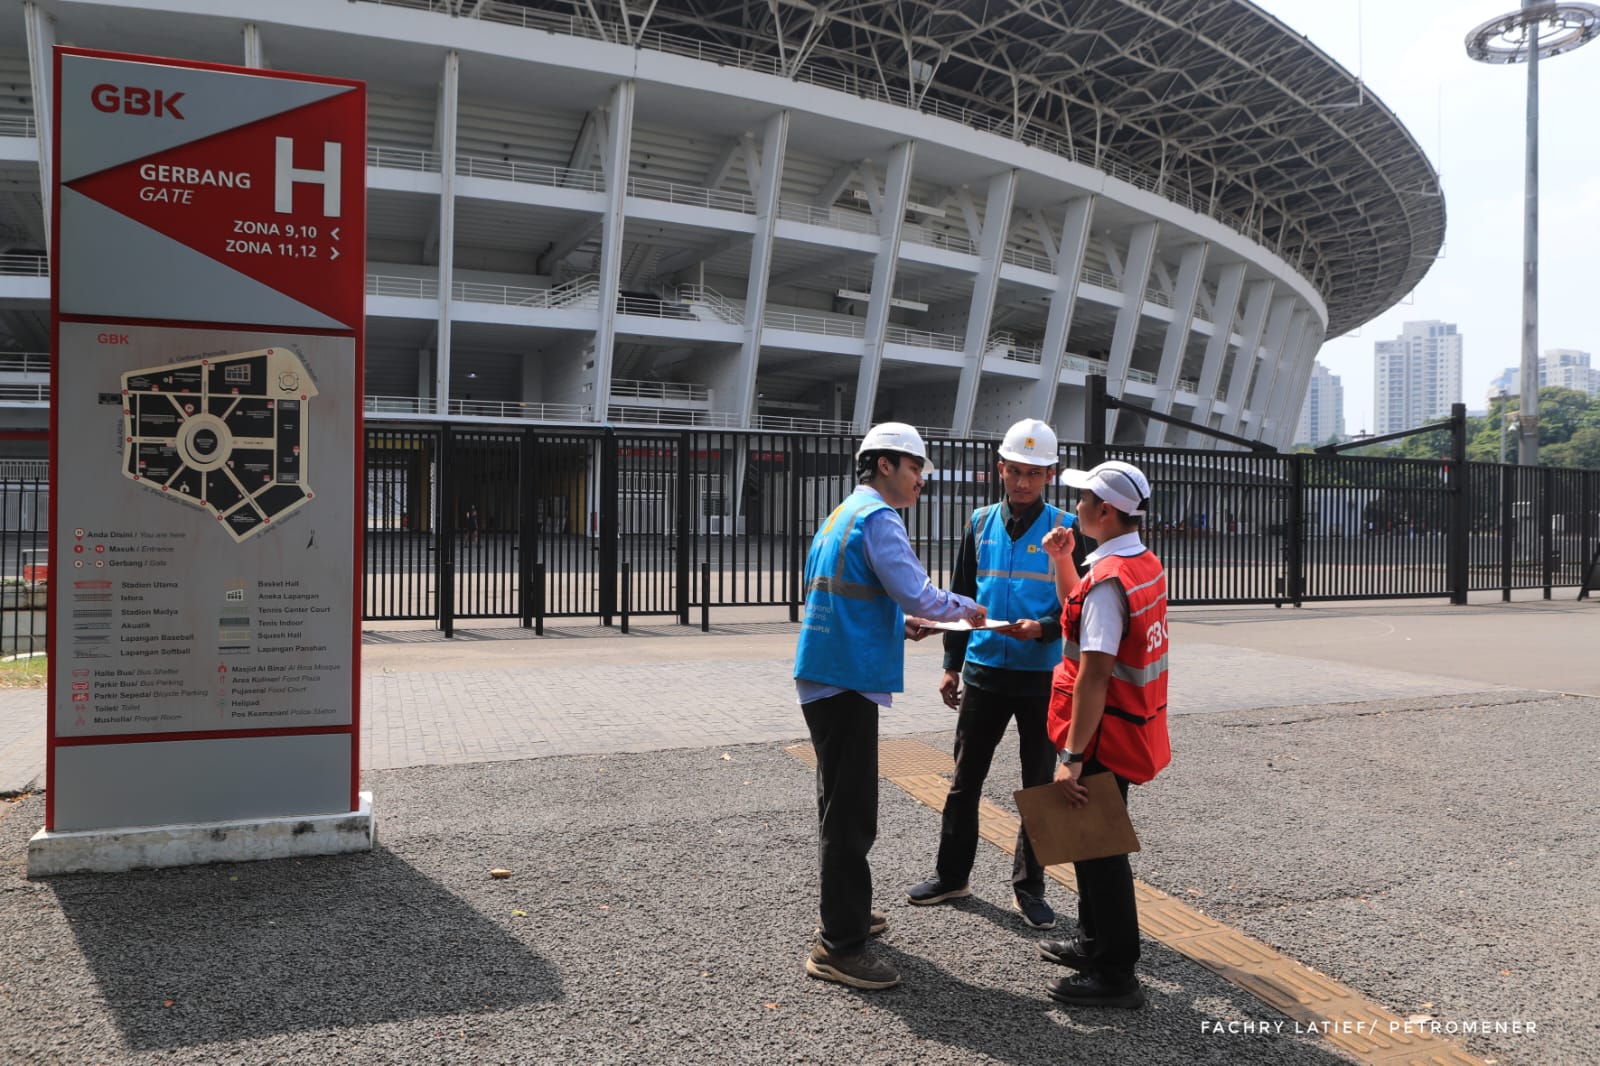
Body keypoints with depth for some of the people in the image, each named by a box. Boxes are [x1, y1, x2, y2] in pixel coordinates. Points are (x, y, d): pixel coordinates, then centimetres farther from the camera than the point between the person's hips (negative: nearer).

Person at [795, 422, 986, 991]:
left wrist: (898, 623, 17)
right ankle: (839, 945, -1)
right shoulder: (877, 517, -11)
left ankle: (846, 910, 34)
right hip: (847, 681, -10)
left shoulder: (842, 515, 20)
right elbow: (917, 592, -20)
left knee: (843, 803, 20)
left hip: (825, 676, 10)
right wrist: (965, 608, -1)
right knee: (851, 811, -6)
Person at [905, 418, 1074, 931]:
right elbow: (960, 596, 11)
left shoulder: (1065, 528, -4)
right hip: (983, 672, 3)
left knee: (1040, 786, 8)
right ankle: (952, 874, 26)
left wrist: (1043, 629, -23)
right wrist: (952, 665, 9)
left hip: (1041, 676, -2)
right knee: (965, 779, 10)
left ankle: (1028, 887, 22)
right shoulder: (981, 523, 6)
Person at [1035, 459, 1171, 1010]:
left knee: (1099, 848, 2)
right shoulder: (1145, 563, 8)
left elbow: (1094, 676, -27)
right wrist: (1061, 561, 12)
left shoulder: (1108, 578, -24)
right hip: (1133, 730, 10)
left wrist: (1071, 757, -26)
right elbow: (1081, 609, 24)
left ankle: (1114, 975, 13)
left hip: (1106, 736, -10)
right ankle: (1093, 942, 38)